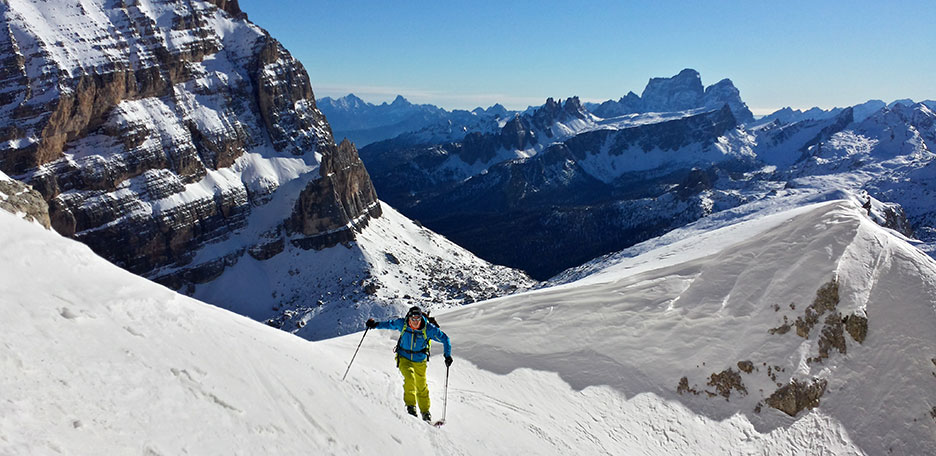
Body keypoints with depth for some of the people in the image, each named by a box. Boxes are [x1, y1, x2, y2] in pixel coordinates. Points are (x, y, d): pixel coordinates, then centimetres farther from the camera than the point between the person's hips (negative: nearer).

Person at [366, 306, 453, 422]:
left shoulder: (428, 329, -20)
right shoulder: (402, 323, -16)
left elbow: (444, 339, -10)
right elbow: (389, 324, 5)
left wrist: (448, 355, -16)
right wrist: (376, 324, -7)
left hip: (419, 361, 0)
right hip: (404, 358, 0)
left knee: (422, 387, 8)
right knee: (410, 377, -28)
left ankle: (425, 412, 29)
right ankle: (411, 405, -16)